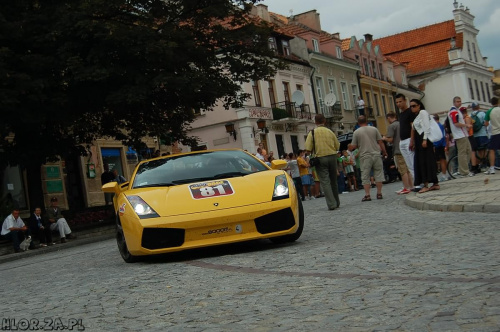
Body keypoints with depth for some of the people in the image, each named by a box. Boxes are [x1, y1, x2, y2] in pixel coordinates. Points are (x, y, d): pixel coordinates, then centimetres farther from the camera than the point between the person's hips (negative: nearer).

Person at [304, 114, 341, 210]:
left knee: (325, 182, -4)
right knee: (333, 180, 15)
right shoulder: (330, 131, 5)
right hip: (332, 156, 3)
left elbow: (308, 148, -10)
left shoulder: (312, 133, -4)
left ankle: (331, 204, -13)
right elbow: (337, 146, 7)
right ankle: (337, 203, 25)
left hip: (320, 158, -3)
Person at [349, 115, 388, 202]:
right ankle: (379, 193, 7)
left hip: (365, 157, -2)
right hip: (376, 155, 2)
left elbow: (354, 146, 0)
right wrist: (384, 152, 14)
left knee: (365, 177, 2)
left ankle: (367, 195, -3)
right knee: (378, 174, 7)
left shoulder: (356, 132, -1)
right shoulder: (374, 129, 5)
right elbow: (380, 142, 5)